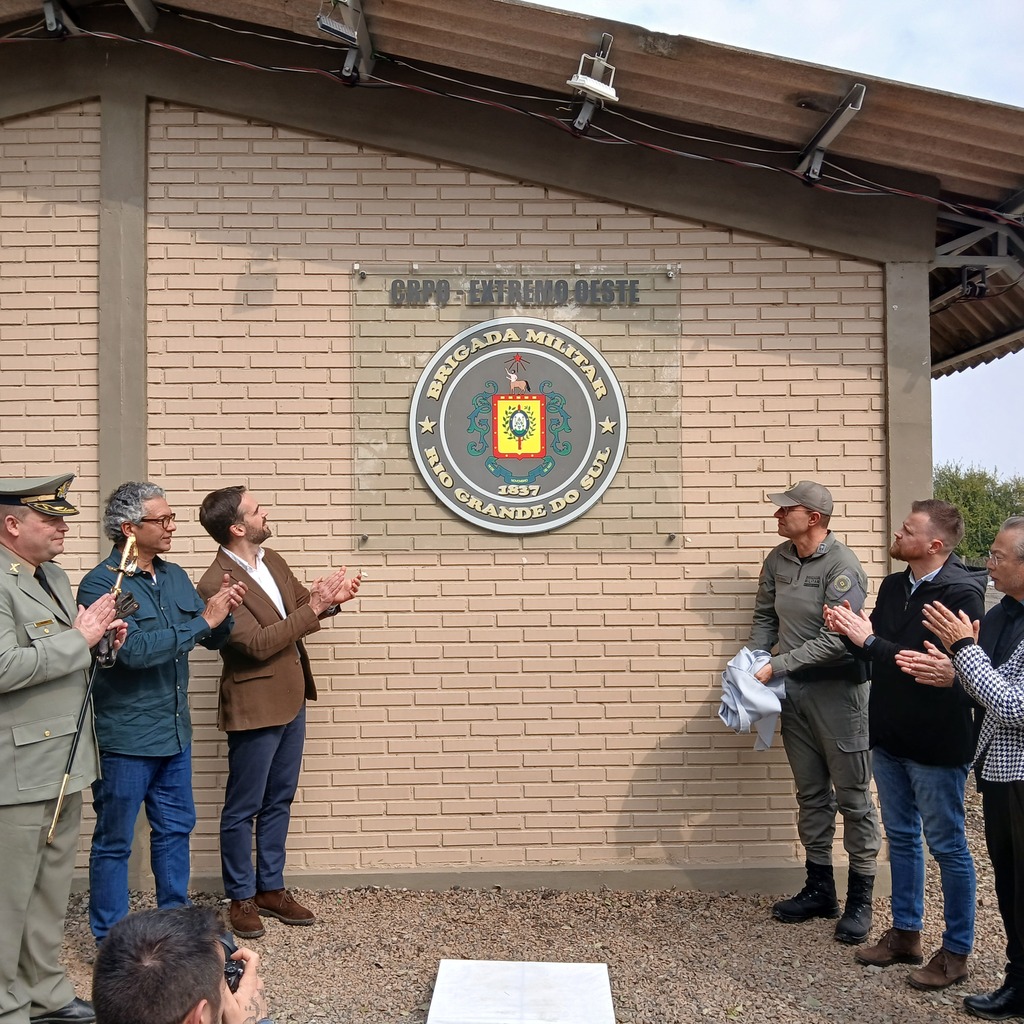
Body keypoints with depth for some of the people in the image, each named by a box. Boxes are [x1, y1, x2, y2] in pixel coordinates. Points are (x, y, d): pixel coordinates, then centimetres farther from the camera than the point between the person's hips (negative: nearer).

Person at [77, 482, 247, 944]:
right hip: (125, 740, -7)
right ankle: (110, 941, 22)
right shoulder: (100, 585, -14)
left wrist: (223, 611, -10)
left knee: (175, 829, 17)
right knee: (113, 842, 8)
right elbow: (133, 649, -26)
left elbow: (214, 639, 12)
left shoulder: (175, 576, 6)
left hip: (175, 734, 7)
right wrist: (203, 619, -23)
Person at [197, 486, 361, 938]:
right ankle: (241, 898, 23)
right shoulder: (216, 583, -19)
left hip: (291, 701, 8)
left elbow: (300, 603, 17)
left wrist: (329, 597, -5)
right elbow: (258, 644, -24)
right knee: (243, 810, 8)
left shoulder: (272, 561, 6)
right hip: (255, 709, -8)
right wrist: (314, 609, -24)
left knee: (278, 802, 18)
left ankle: (271, 888, 31)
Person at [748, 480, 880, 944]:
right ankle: (820, 888, 29)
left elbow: (835, 640, -22)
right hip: (795, 691, 7)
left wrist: (775, 666, -21)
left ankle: (860, 897, 18)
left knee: (852, 797, 4)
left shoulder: (842, 566, -17)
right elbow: (764, 619, 12)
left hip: (837, 691, -6)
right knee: (811, 795, 16)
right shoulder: (777, 560, 4)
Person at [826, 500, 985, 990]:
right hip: (890, 737, 8)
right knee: (901, 837, 18)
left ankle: (956, 950, 22)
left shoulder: (961, 593, -19)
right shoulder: (893, 586, 5)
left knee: (947, 845, 7)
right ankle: (905, 933, 33)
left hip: (936, 743, -7)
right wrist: (850, 632, -11)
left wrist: (868, 640, -23)